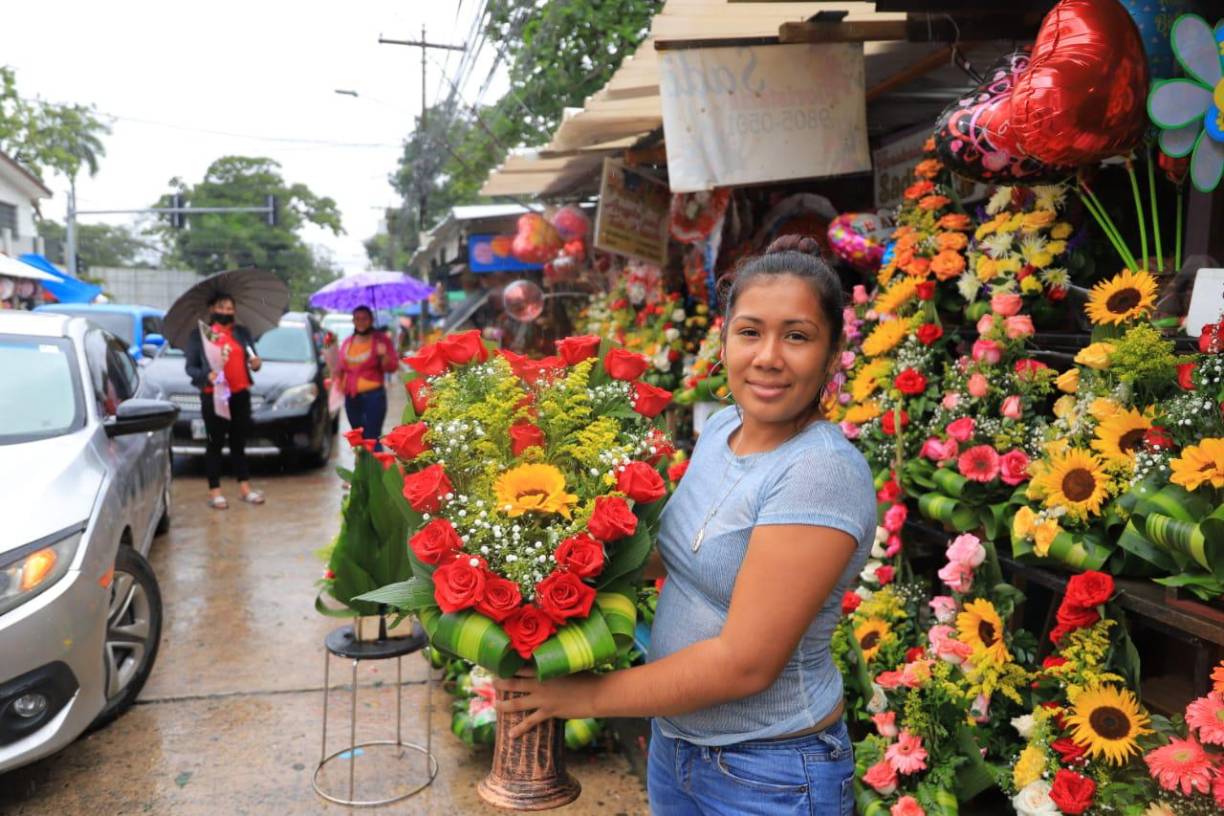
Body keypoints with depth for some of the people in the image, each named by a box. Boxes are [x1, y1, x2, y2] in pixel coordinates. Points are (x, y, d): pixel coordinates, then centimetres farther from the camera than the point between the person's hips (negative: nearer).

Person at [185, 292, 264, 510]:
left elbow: (252, 358, 12)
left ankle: (244, 487, 19)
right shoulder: (199, 335, 1)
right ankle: (214, 491, 9)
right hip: (213, 395, -3)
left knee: (239, 441, 11)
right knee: (216, 442, 2)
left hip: (240, 393, 3)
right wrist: (207, 375, -21)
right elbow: (190, 367, -1)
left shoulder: (242, 332, 11)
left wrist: (256, 363, -12)